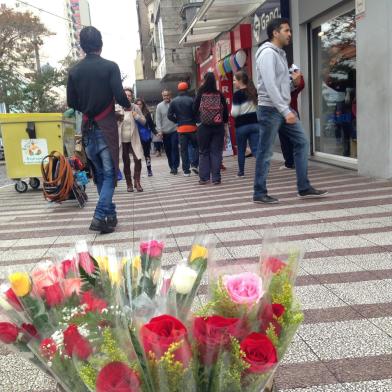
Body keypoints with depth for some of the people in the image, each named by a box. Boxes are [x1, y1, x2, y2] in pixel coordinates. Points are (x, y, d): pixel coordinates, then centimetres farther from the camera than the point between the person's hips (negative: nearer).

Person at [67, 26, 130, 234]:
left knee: (99, 173, 15)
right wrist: (128, 105, 7)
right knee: (109, 173, 0)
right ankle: (100, 216, -13)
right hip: (106, 126, -4)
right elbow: (119, 96, -15)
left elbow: (71, 103, 6)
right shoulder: (110, 67, -8)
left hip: (88, 127, 4)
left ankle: (110, 214, 21)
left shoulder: (74, 71, 4)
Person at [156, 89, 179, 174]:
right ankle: (172, 166, 17)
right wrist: (159, 130, -7)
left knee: (174, 148, -7)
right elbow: (158, 119, 2)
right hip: (165, 132, 3)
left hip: (174, 130, -2)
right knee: (168, 150, 7)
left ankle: (175, 166, -3)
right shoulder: (159, 106, 3)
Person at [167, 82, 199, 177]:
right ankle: (194, 164, -2)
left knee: (184, 149, 6)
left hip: (181, 128, 3)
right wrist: (194, 120, 8)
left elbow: (169, 115, 1)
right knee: (196, 146, 12)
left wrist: (178, 121, 13)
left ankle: (186, 170, 7)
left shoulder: (174, 101, 3)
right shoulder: (191, 100, -7)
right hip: (192, 127, -2)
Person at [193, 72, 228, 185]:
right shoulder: (220, 95, -3)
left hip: (204, 127, 0)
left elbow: (195, 110, -1)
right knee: (216, 152, 4)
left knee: (203, 152, 9)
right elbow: (225, 111, 0)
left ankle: (204, 177, 9)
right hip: (218, 127, 1)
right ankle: (216, 178, 2)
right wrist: (225, 122, 16)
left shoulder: (200, 95, -5)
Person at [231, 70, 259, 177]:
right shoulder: (254, 92, 7)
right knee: (255, 148, 0)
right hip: (255, 123, 4)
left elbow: (235, 113, -12)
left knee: (241, 150, 11)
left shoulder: (237, 94, -11)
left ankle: (241, 171, 21)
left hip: (242, 125, -4)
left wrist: (231, 112, 8)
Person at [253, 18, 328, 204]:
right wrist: (286, 111, -25)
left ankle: (304, 188, 11)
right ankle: (259, 193, 8)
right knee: (265, 153, -2)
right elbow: (270, 86, -22)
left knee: (302, 143, 6)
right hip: (270, 109, -9)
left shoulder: (280, 53, 17)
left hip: (283, 108, 9)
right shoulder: (268, 53, -13)